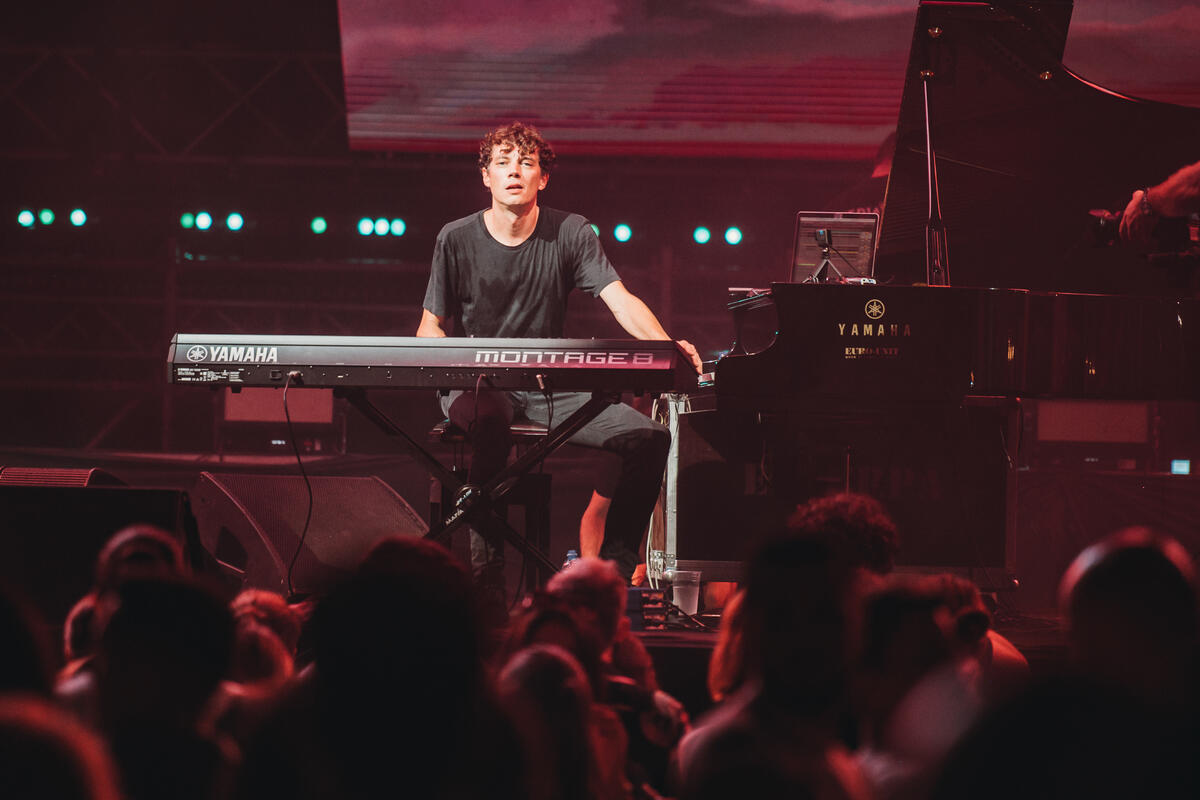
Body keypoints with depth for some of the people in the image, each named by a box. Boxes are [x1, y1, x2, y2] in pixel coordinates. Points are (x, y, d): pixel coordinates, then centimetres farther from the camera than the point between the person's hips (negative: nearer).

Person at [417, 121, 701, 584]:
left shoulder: (570, 234, 1)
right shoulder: (457, 239, 0)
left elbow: (620, 300, -10)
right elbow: (430, 327, 5)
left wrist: (665, 345, -30)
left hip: (551, 386, 3)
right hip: (476, 386, -3)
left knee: (649, 437, -17)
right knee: (489, 421, -40)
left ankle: (616, 564, -5)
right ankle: (485, 561, -26)